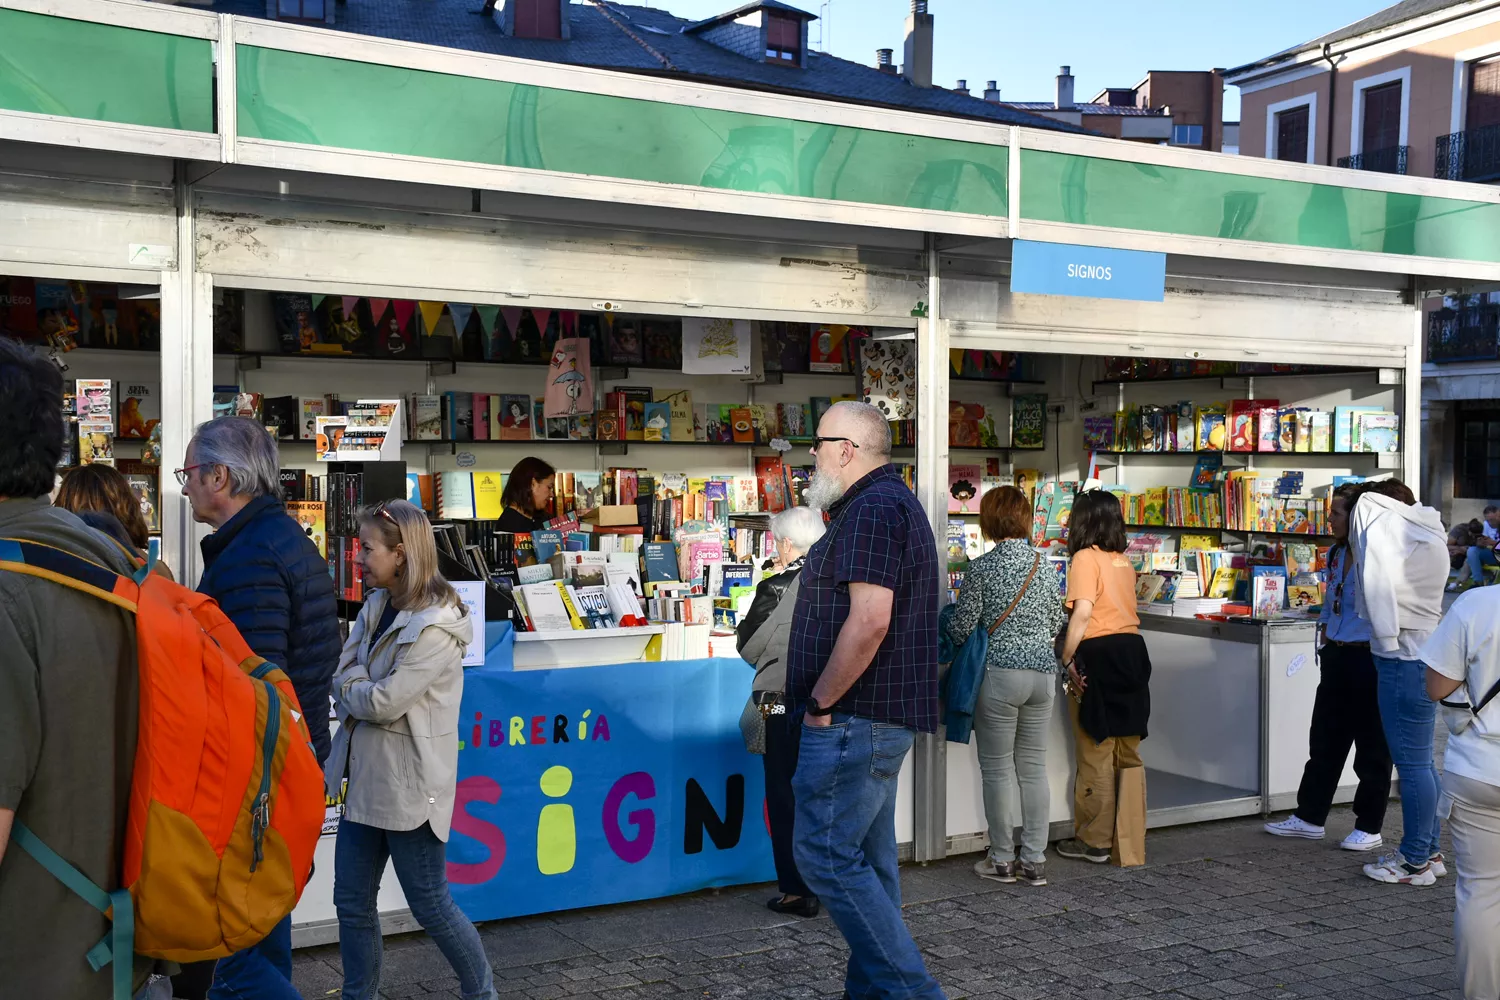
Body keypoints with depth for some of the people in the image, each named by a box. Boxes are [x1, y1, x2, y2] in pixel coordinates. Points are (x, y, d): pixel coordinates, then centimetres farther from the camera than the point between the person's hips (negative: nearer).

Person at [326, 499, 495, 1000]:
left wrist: (351, 688, -3)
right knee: (352, 901, 13)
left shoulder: (435, 629, -20)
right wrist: (363, 691, -16)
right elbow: (342, 677, 4)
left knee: (430, 904, 6)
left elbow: (382, 702, -22)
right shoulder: (376, 606, 6)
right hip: (365, 775, 8)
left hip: (408, 784, -8)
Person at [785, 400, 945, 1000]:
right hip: (880, 718, 11)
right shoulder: (895, 502, 19)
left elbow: (869, 619, -26)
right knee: (867, 856, 15)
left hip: (854, 718, -11)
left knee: (824, 852, -7)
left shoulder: (871, 509, -16)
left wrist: (821, 702, -18)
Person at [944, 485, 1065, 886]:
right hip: (1043, 672, 5)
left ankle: (1002, 860, 12)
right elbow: (1057, 623, 12)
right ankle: (1035, 861, 13)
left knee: (997, 769, 5)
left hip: (999, 672, -5)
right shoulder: (1044, 565, 4)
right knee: (1034, 767, 10)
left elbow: (961, 627, -9)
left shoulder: (982, 567, -10)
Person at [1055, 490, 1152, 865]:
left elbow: (1082, 612, -18)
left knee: (1095, 754, 0)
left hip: (1098, 655, -7)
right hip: (1132, 650, 7)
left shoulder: (1086, 558, -7)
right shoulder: (1124, 562, 14)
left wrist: (1066, 659, -14)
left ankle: (1094, 841, 7)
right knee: (1128, 753, 12)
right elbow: (1119, 607, 13)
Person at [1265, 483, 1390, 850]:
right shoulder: (1337, 553, 10)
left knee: (1371, 748, 6)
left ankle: (1369, 827, 17)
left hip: (1368, 658, -8)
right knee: (1324, 741, 15)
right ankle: (1309, 817, 24)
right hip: (1336, 656, 9)